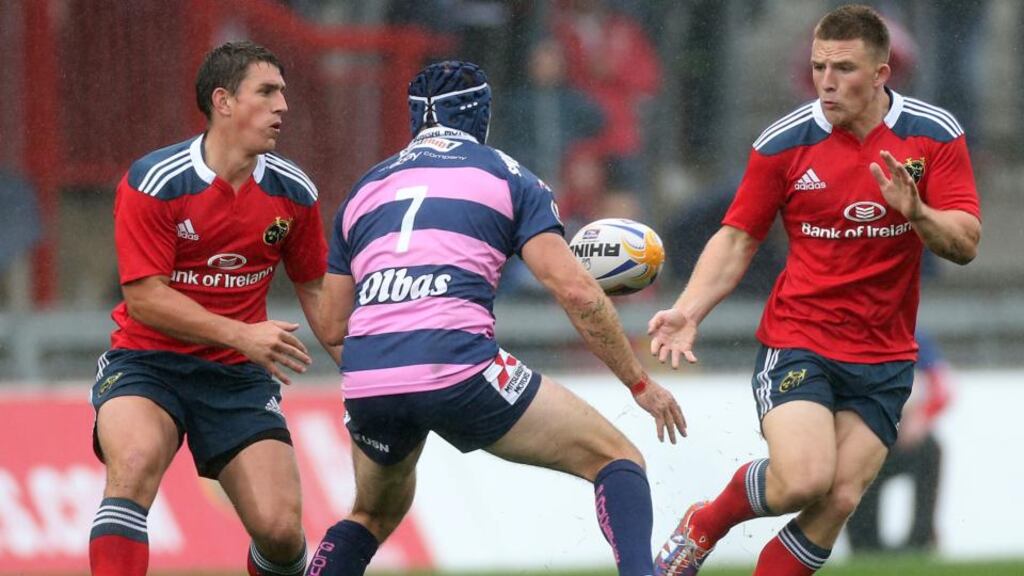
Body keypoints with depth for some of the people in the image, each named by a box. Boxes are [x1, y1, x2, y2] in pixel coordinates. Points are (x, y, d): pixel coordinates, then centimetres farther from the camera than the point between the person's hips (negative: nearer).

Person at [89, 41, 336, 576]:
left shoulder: (292, 191, 1)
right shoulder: (153, 182, -13)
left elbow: (315, 290, 14)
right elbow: (144, 297, -16)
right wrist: (242, 335, -25)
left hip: (239, 374, 4)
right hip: (147, 362, -3)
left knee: (281, 529, -12)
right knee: (135, 462, -36)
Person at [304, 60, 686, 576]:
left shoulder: (364, 190, 24)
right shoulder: (505, 176, 12)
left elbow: (332, 326, 24)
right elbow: (575, 291, 2)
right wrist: (639, 383, 10)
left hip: (366, 380, 4)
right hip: (459, 369, -4)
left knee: (374, 515, 31)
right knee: (616, 459, 9)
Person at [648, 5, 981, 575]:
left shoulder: (935, 134, -4)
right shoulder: (784, 141, -5)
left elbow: (966, 243, -7)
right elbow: (737, 239, 4)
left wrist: (915, 212, -28)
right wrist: (688, 311, -9)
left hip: (885, 359, 2)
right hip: (797, 342, -2)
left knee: (839, 501, -9)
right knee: (803, 481, -22)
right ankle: (705, 525, 8)